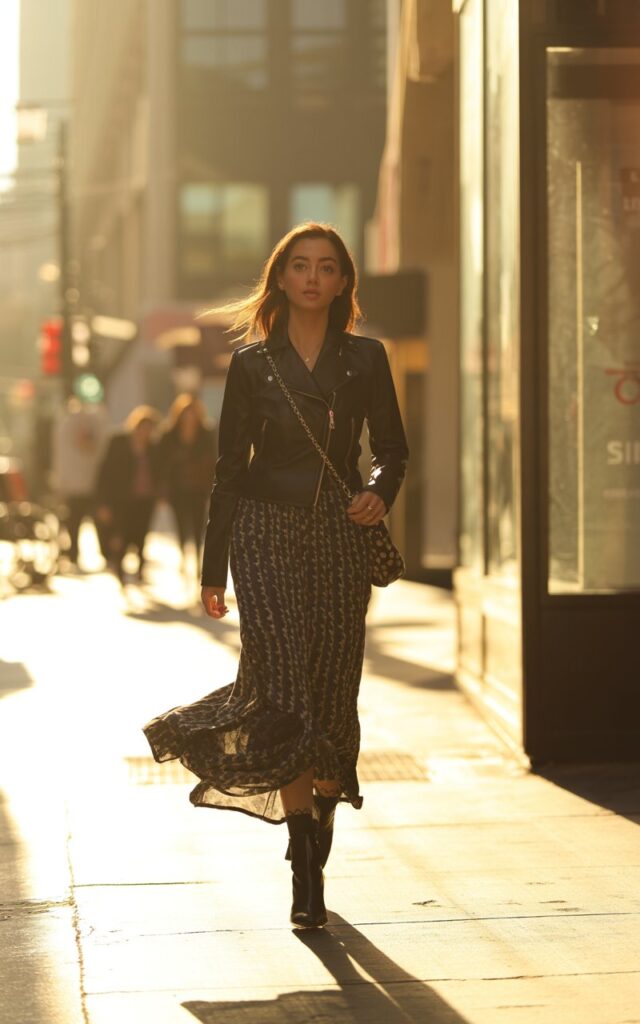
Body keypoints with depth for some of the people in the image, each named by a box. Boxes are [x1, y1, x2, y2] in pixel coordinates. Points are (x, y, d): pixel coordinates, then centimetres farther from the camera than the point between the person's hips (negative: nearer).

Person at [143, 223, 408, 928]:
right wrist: (213, 568, 4)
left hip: (339, 539, 2)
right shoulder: (253, 365, 4)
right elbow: (230, 469, 5)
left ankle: (315, 852, 20)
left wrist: (379, 492, -11)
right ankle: (306, 872, -9)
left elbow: (392, 449, 13)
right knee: (285, 692, -13)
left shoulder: (365, 360, 7)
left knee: (333, 701, 1)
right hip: (267, 535, -1)